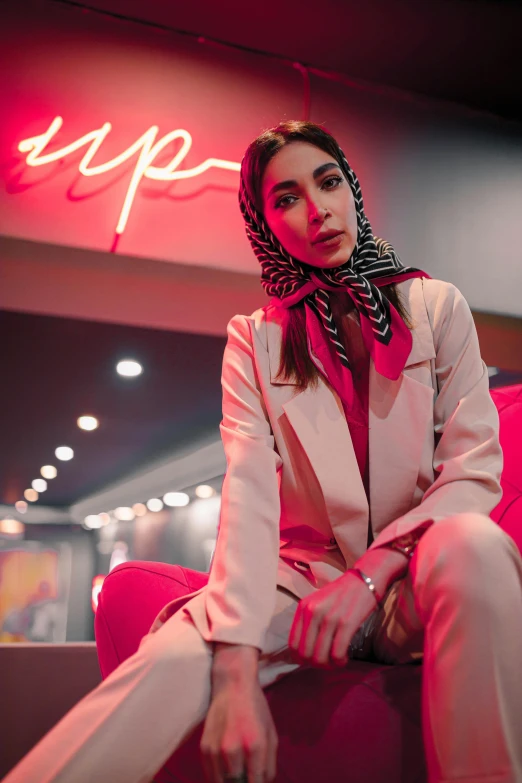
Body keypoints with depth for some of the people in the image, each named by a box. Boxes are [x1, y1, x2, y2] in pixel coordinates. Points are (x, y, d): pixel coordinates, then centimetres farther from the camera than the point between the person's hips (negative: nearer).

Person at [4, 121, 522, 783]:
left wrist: (368, 573, -17)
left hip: (417, 582, 1)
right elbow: (248, 494, -11)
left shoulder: (437, 307, 5)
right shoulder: (255, 340, 5)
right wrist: (237, 668, -25)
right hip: (307, 575, 0)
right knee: (174, 656, -31)